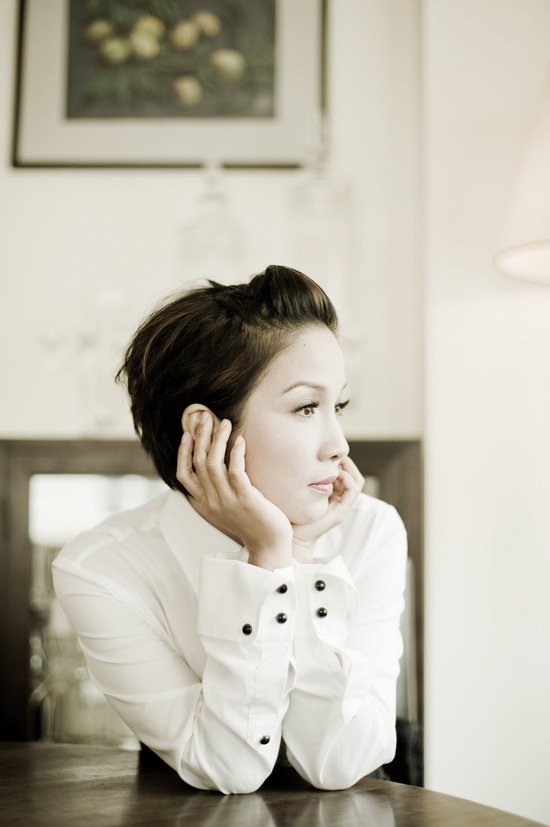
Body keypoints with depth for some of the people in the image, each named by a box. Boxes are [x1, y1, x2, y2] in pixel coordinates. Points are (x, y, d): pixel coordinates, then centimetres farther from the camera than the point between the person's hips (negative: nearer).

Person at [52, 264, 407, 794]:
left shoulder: (370, 532, -13)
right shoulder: (100, 571, -18)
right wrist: (268, 557, -27)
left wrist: (305, 554, -24)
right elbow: (230, 770, -20)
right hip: (187, 816, -1)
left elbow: (337, 766, -17)